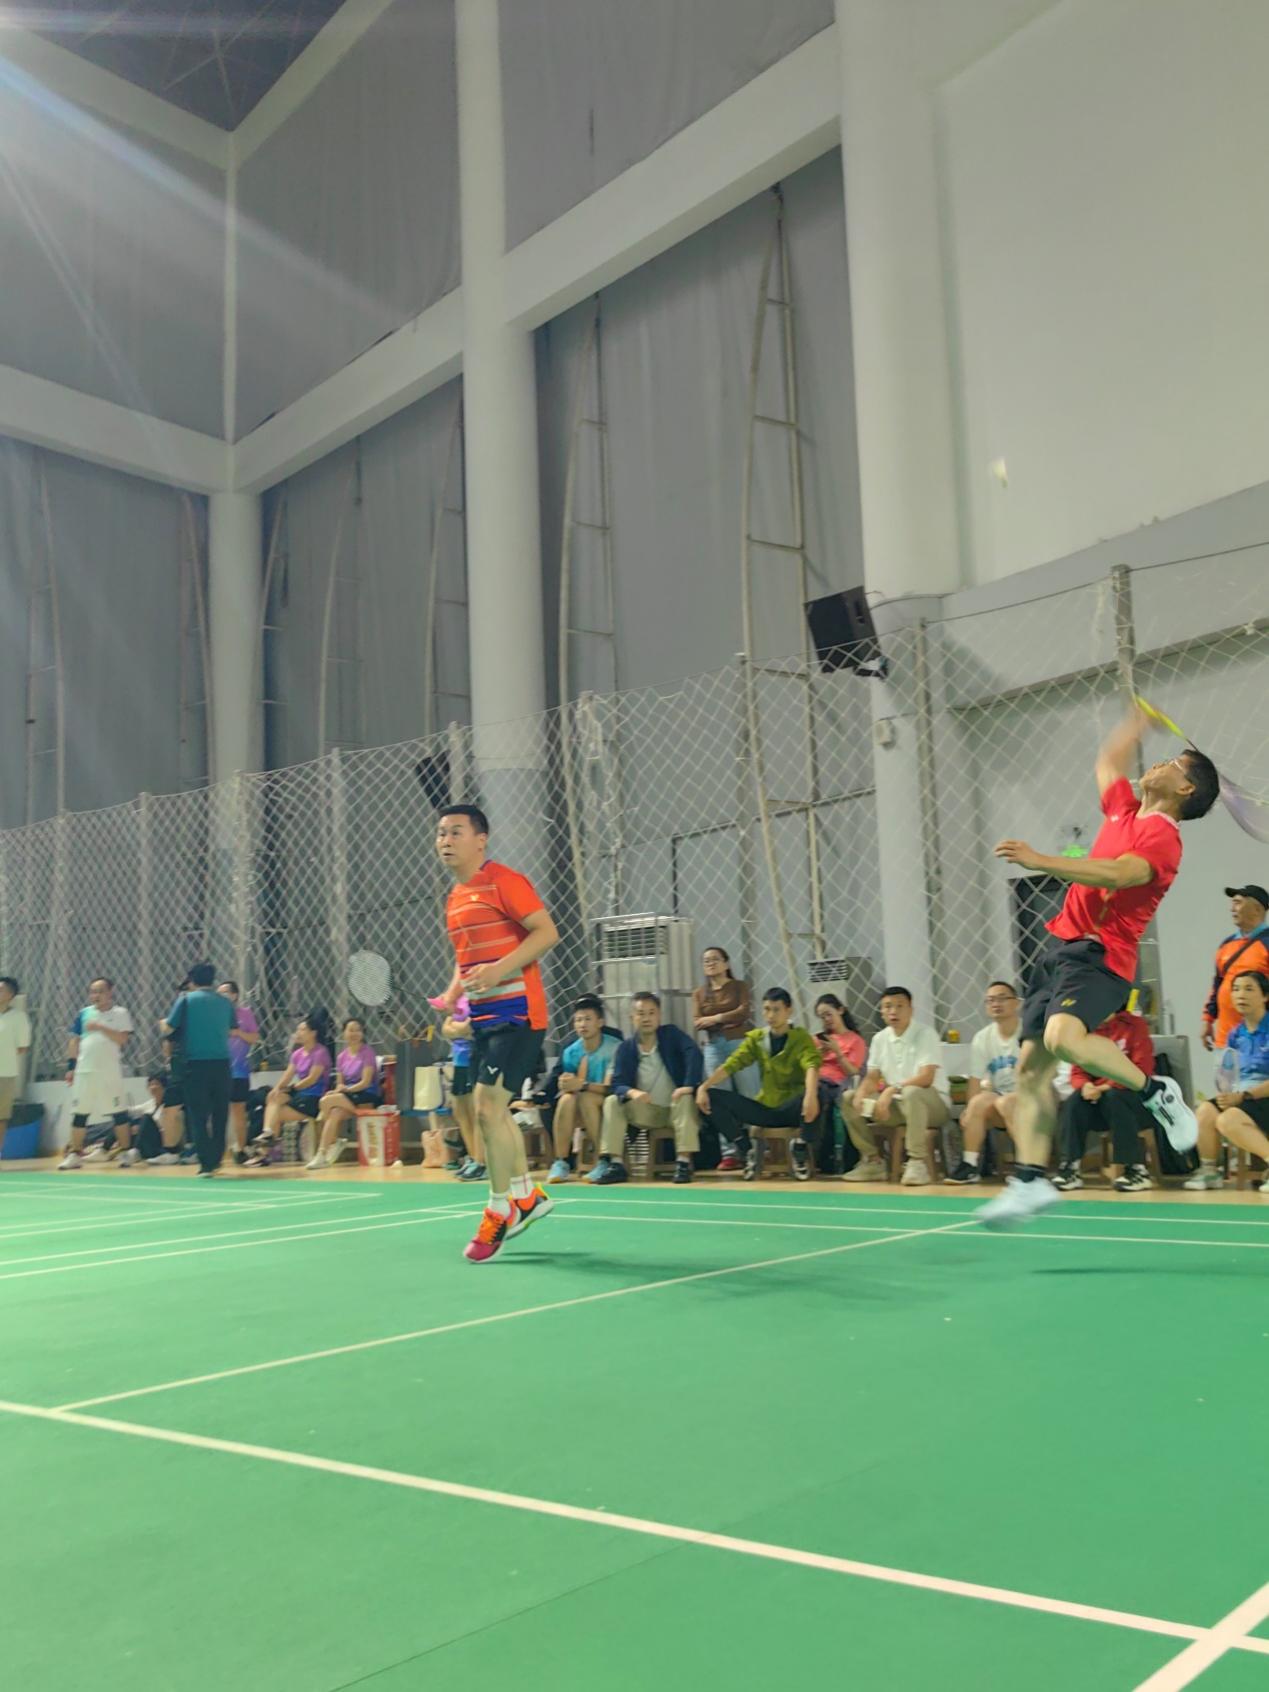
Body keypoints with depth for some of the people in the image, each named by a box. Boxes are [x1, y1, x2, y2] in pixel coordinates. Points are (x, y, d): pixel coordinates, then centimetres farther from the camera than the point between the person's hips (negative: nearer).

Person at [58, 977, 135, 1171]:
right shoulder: (84, 1013, 9)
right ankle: (75, 1154, 13)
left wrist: (100, 1027, -18)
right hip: (84, 1071, 3)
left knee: (118, 1112, 0)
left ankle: (126, 1151, 10)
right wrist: (71, 1066, 6)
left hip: (110, 1072, -3)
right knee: (79, 1113, 5)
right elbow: (75, 1041, 11)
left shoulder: (120, 1013, -1)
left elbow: (122, 1039, -13)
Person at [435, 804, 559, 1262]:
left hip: (515, 1012, -9)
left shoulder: (504, 881, -10)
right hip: (484, 1016, 9)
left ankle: (499, 1212, 2)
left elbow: (547, 932, -17)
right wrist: (453, 992, 7)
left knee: (488, 1107, -12)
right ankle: (526, 1196, 31)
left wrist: (499, 970, -26)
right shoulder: (455, 898, 15)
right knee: (495, 1110, 14)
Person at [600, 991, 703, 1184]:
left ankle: (683, 1161, -33)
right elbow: (617, 1084, -11)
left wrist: (689, 1085, -38)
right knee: (612, 1102, -17)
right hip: (645, 1111, 2)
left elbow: (694, 1053, -23)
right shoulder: (626, 1048, -2)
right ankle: (616, 1163, -21)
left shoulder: (671, 1034, -6)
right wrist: (632, 1092, -35)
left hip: (674, 1105, -2)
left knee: (686, 1100, -33)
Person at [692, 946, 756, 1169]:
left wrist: (715, 1018, -7)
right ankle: (729, 1153, 2)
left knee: (750, 1098, -5)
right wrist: (728, 1020, -11)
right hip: (713, 1048, 3)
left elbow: (743, 1012, -8)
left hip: (740, 1044, -3)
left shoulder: (740, 986, 7)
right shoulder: (699, 993, 14)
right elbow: (697, 1023, 2)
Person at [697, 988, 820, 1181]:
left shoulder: (801, 1037, -7)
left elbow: (811, 1065, -26)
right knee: (713, 1096, -15)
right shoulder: (756, 1038, 4)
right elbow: (731, 1064, -6)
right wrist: (703, 1087, -22)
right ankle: (749, 1148, -3)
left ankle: (800, 1147, -8)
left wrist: (811, 1095, -47)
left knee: (816, 1096, -37)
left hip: (791, 1110, -3)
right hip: (764, 1109, 3)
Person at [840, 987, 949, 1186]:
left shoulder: (925, 1034, -12)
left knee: (911, 1093, -39)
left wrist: (892, 1089, -33)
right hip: (895, 1103, 6)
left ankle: (917, 1161, -30)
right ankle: (872, 1161, -1)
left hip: (932, 1104, -6)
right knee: (849, 1099, -7)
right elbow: (872, 1078, 6)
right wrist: (860, 1094, -16)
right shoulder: (879, 1039, 6)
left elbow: (926, 1078, -23)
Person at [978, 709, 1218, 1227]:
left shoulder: (1162, 836, -8)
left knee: (1063, 1038, -33)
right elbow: (1107, 762, 39)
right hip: (1062, 947, 8)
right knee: (1031, 1065, 0)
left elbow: (1116, 874, -26)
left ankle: (1157, 1091, -8)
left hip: (1098, 955, -8)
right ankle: (1030, 1181, 1)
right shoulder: (1124, 809, 18)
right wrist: (1140, 720, 44)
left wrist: (1039, 861, -33)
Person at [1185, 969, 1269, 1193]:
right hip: (1241, 1097, 6)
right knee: (1206, 1110, -21)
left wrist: (1243, 1096, -22)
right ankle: (1208, 1170, -7)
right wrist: (1229, 1094, -6)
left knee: (1228, 1120, -31)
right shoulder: (1235, 1034, 11)